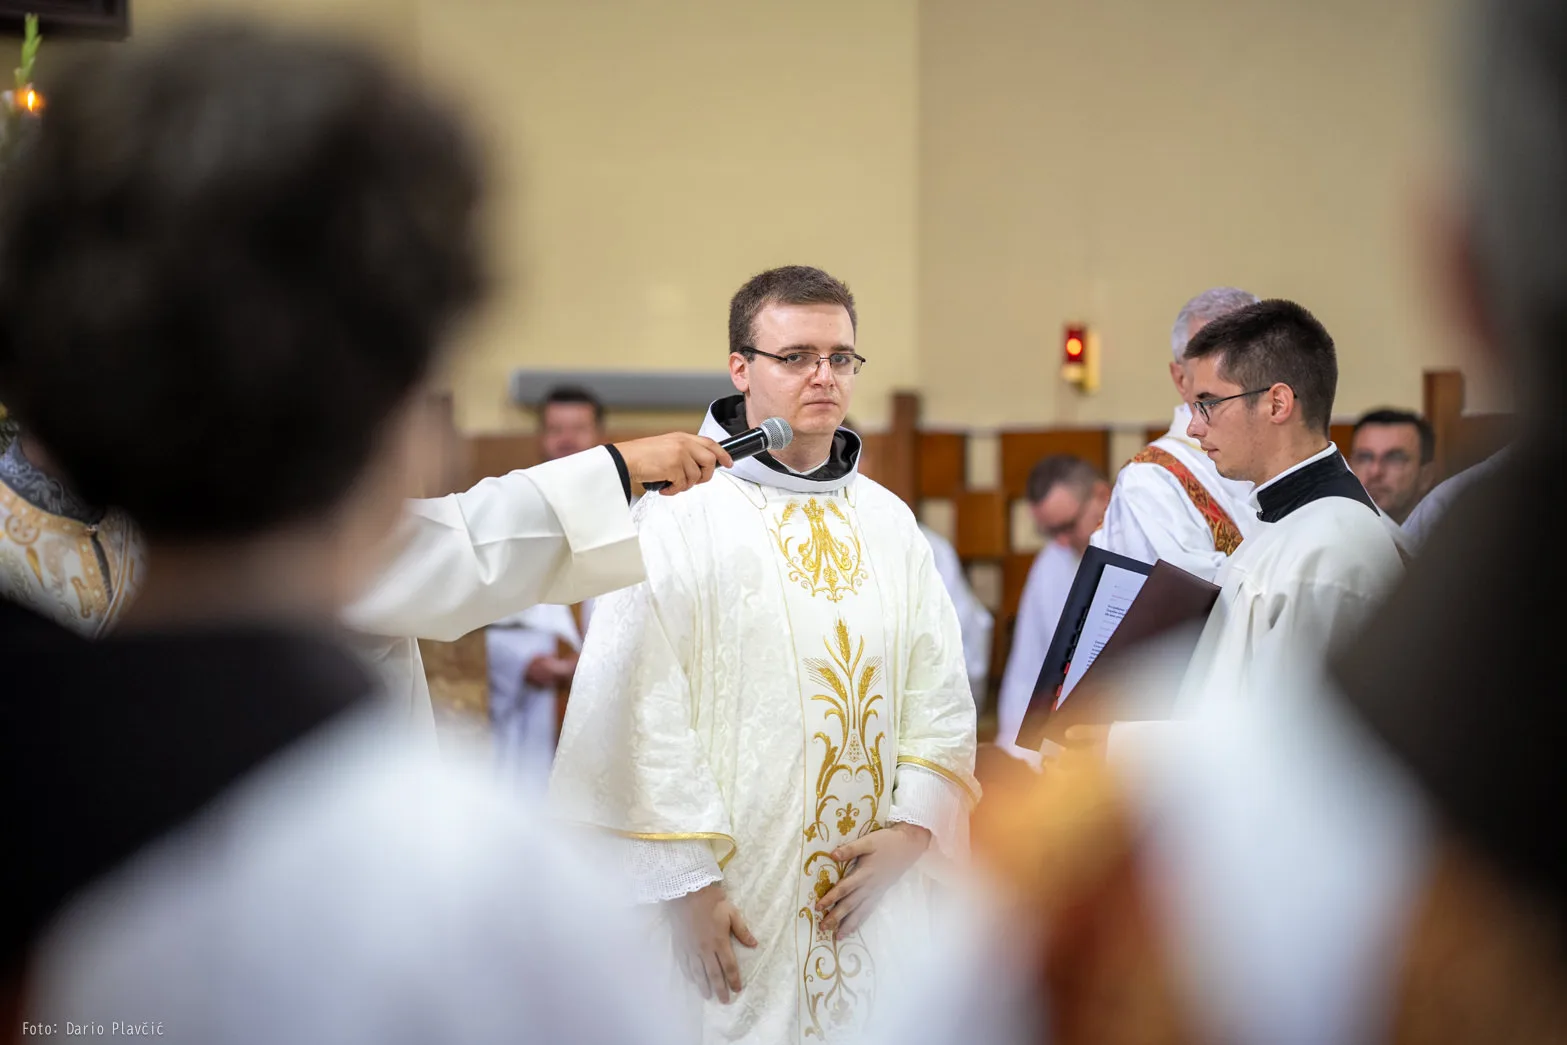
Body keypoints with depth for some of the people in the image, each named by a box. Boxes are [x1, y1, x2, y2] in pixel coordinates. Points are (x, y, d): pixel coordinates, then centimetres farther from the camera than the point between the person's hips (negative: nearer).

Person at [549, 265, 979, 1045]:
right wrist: (686, 882, -15)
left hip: (876, 896, 5)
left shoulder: (890, 524, 10)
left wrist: (911, 831, -4)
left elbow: (941, 695, 9)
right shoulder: (679, 518, -7)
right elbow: (642, 711, -12)